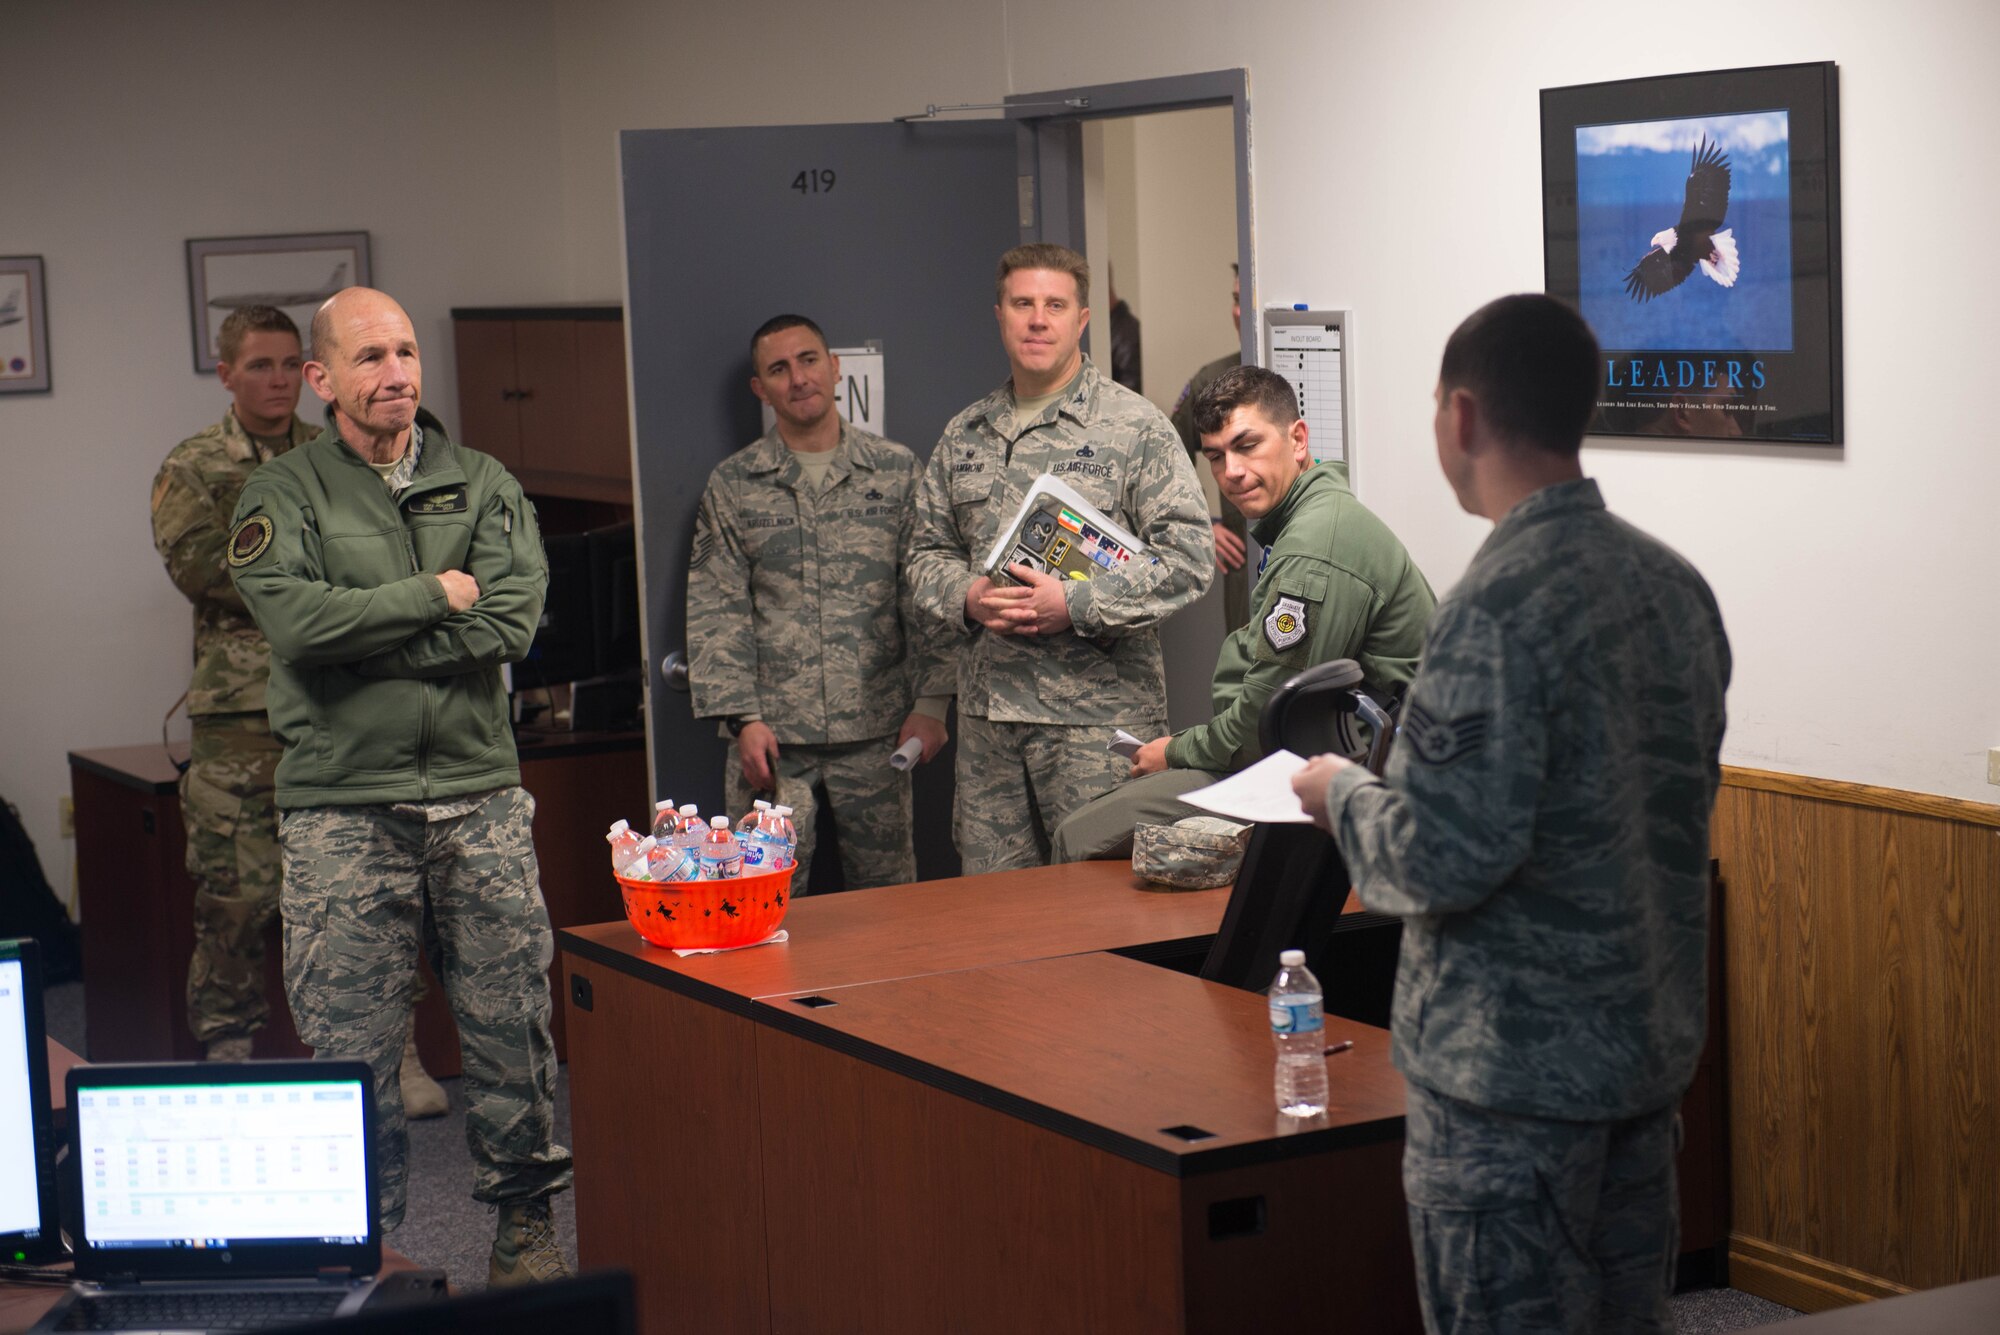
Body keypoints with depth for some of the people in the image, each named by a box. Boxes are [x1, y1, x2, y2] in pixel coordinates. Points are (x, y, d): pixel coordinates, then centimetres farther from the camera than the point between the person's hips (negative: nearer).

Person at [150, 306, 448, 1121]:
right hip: (241, 713, -2)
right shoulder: (193, 469, 6)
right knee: (237, 894, 0)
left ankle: (393, 1052, 11)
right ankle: (226, 1054, 12)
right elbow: (194, 564, -9)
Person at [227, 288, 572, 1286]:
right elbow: (295, 618, -16)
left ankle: (526, 1220, 21)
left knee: (511, 1019, 6)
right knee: (350, 1042, 1)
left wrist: (361, 642, -11)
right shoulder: (282, 493, 3)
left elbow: (511, 623, -7)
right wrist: (435, 594, -9)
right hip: (341, 804, -2)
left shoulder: (482, 485, 9)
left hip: (478, 794, 2)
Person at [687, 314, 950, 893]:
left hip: (874, 733, 0)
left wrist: (932, 701, -3)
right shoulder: (731, 486, 6)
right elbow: (716, 613, 3)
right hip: (772, 735, 0)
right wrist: (742, 717, -7)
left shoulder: (896, 470, 7)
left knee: (886, 893, 6)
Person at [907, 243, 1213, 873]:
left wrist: (1076, 605, -17)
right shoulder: (963, 436, 15)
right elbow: (928, 552, 19)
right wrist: (968, 597, -5)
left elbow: (1188, 555, -9)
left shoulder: (1135, 426, -2)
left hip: (1098, 710, -5)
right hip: (986, 710, 5)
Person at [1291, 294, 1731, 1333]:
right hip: (1654, 1044, 8)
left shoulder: (1498, 605, -20)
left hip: (1513, 1068, -8)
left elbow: (1446, 858, -24)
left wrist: (1343, 795, -4)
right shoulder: (1674, 584, 6)